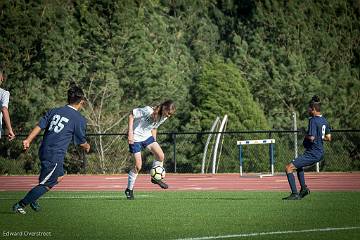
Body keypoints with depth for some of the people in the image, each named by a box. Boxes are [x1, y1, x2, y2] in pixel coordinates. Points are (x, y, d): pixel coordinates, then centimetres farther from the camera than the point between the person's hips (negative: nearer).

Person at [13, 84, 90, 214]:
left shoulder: (54, 111, 11)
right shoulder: (80, 119, -3)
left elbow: (40, 126, 2)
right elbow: (81, 142, 6)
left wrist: (28, 140, -1)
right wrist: (87, 147, 27)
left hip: (44, 151, 7)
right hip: (55, 155, -7)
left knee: (59, 176, 25)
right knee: (46, 185, 1)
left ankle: (33, 199, 22)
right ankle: (20, 205, -1)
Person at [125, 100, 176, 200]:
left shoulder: (163, 117, -3)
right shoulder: (148, 111, -26)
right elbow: (131, 116, -17)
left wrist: (154, 141, 14)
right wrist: (130, 133, -21)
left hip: (147, 136, 6)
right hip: (136, 138, -6)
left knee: (161, 156, -13)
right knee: (138, 165, -10)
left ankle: (155, 178, 10)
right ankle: (129, 189, 7)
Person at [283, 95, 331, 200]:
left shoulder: (313, 120, -19)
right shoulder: (324, 120, 9)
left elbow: (311, 138, -26)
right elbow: (328, 138, 15)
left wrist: (306, 136, -7)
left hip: (312, 154, -10)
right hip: (320, 152, 10)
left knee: (289, 168, -9)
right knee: (298, 165, 34)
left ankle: (295, 194, -13)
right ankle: (304, 188, 30)